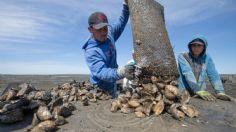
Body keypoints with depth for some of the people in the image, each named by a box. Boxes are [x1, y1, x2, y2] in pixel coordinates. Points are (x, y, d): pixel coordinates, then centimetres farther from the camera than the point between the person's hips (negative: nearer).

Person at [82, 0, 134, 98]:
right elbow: (101, 72, -42)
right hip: (101, 88, -6)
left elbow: (121, 24, 7)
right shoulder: (90, 52, -31)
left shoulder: (109, 32, -10)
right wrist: (121, 72, -61)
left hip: (112, 84, 7)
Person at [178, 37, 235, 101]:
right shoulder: (183, 56, -6)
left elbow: (213, 75, -3)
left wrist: (220, 92, -16)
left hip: (201, 93, 2)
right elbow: (187, 74, -17)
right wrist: (198, 91, -26)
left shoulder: (207, 58, 4)